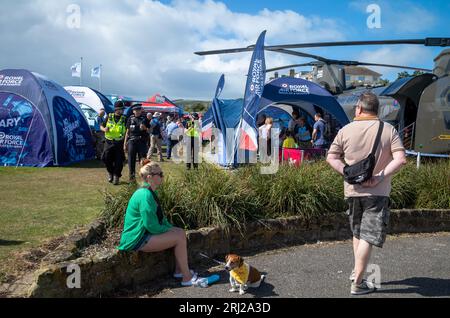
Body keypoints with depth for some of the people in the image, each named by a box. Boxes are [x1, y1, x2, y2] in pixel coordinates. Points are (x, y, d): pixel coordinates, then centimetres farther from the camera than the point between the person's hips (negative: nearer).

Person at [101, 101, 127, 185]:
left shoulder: (124, 119, 1)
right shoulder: (109, 117, 5)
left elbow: (127, 132, 3)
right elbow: (101, 126, 13)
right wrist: (104, 129, -11)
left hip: (119, 143, -1)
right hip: (109, 142, 1)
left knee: (118, 161, -1)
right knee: (106, 158, -2)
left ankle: (116, 176, 14)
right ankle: (110, 173, 23)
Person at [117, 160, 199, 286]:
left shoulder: (151, 192, 9)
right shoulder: (145, 195, -24)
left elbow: (160, 217, 19)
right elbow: (152, 226, -24)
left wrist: (171, 228, 6)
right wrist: (169, 230, -8)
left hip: (145, 233, 10)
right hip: (137, 239, -10)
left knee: (181, 232, 5)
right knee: (179, 238, -14)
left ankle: (179, 271, 13)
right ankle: (187, 278, -5)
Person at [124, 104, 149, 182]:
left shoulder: (144, 119, 5)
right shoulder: (130, 119, 8)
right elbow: (127, 132, 10)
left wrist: (144, 128, -14)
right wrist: (125, 144, 7)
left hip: (142, 141, -1)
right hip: (132, 141, 1)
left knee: (143, 160, 1)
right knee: (131, 160, 3)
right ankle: (132, 176, 13)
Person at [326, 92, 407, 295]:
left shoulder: (346, 130, -1)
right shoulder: (388, 130, -4)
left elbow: (331, 158, 0)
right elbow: (400, 159, -14)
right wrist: (379, 177, -13)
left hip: (352, 190, 3)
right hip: (377, 192, -3)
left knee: (357, 232, 22)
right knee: (368, 237, 1)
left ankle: (356, 271, 33)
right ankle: (358, 283, 3)